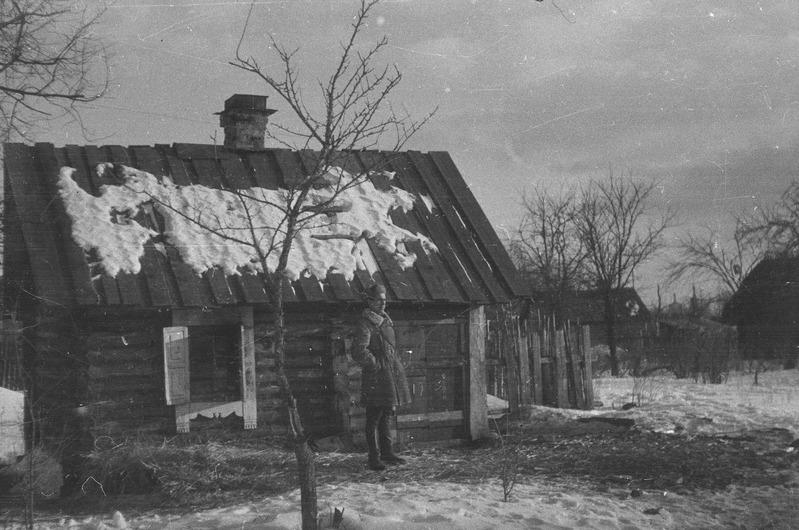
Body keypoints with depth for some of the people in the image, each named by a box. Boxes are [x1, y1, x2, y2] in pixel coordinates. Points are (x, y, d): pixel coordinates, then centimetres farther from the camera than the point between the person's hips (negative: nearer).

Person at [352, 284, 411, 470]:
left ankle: (387, 452, 25)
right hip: (376, 378, -9)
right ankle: (374, 457, 4)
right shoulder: (365, 324, -14)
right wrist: (376, 365, -17)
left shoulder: (385, 320, 14)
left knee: (387, 415, 16)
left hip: (391, 375, 9)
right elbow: (359, 351, -24)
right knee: (374, 418, -2)